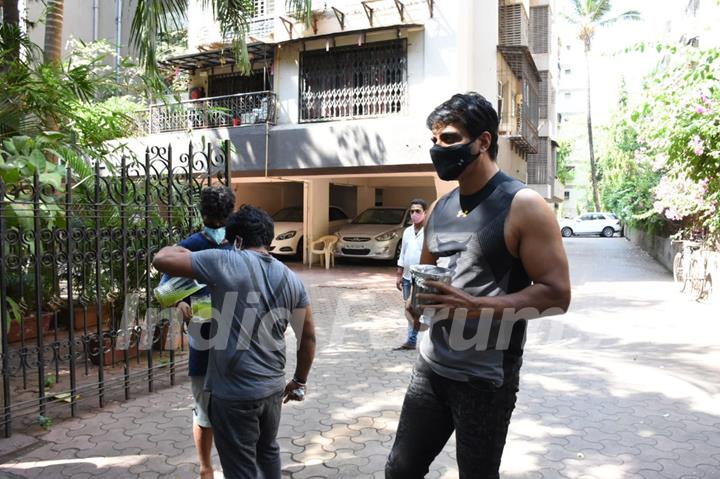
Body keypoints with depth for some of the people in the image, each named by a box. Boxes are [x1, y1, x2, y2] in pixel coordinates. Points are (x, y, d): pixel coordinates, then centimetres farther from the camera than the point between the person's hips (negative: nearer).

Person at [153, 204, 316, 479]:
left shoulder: (225, 263, -12)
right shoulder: (291, 279, 5)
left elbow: (161, 259, -12)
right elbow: (308, 337, 8)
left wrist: (185, 250, 9)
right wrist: (299, 381, 20)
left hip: (234, 394, -5)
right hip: (273, 387, 6)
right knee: (268, 449, 29)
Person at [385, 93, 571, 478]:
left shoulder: (523, 206, -13)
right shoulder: (439, 209, 8)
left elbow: (556, 294, -16)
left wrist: (475, 306, -26)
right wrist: (416, 298, -2)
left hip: (486, 377, -6)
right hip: (431, 366, 6)